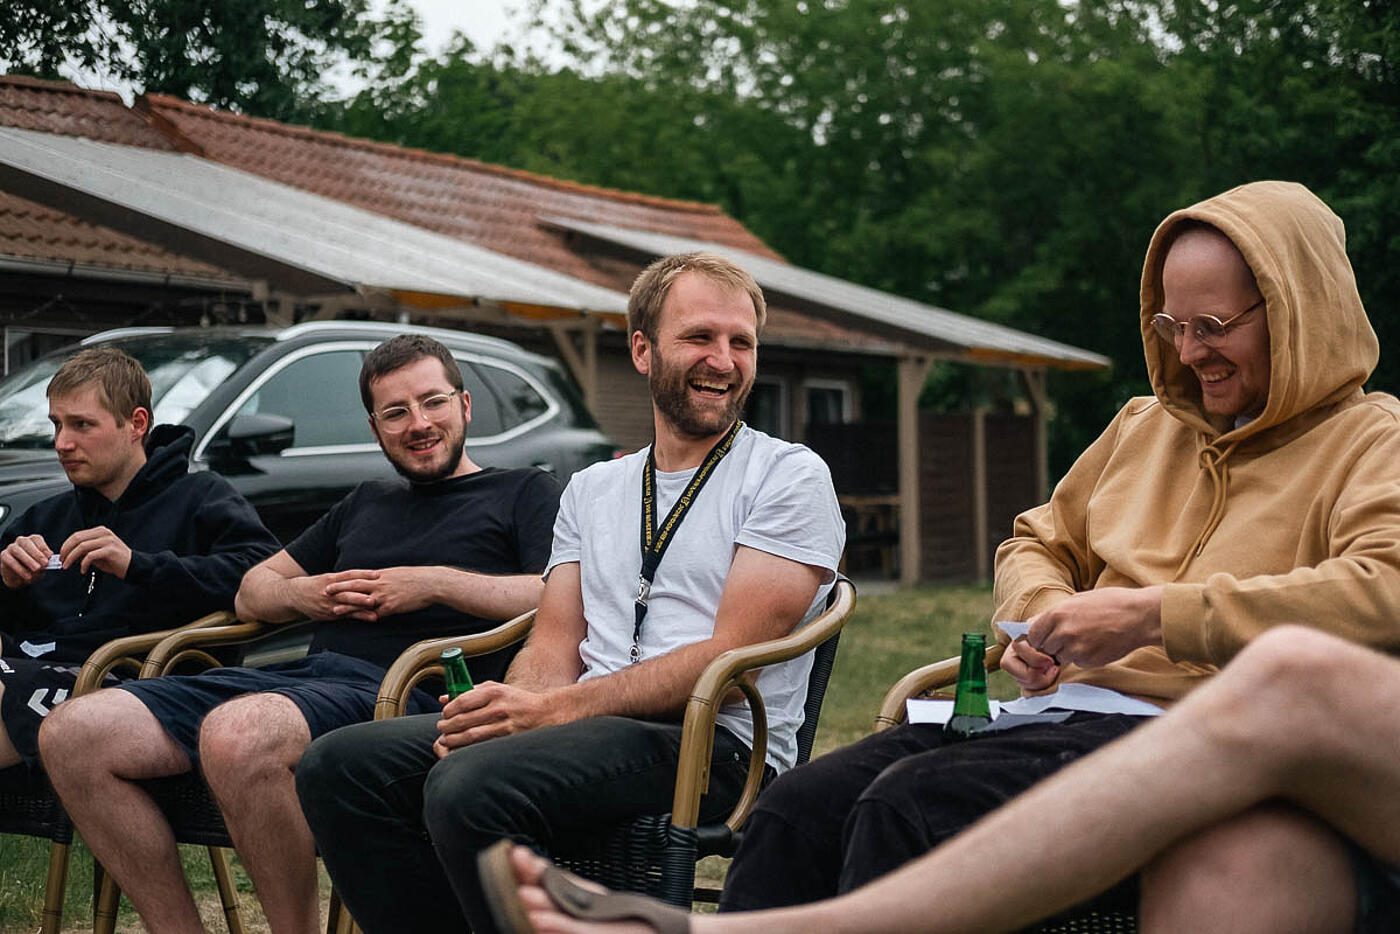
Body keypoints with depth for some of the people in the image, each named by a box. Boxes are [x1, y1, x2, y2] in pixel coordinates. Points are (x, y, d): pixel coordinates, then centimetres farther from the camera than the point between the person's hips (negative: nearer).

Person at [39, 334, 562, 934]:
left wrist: (437, 583, -7)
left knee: (238, 735, -40)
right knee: (72, 735, -11)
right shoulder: (366, 503, 31)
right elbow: (251, 592, 34)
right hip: (306, 673, 7)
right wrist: (299, 594, 10)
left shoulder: (523, 493, 14)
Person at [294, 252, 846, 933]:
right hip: (586, 727, 6)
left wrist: (559, 709, -18)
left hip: (714, 739, -6)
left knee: (470, 789, -31)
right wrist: (504, 709, -11)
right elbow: (553, 648, 15)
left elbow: (731, 654, -10)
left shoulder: (790, 476, 1)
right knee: (340, 765, -11)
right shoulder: (592, 490, 22)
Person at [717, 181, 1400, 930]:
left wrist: (1158, 613, -21)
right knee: (795, 808, -18)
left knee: (907, 805, -32)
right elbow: (1039, 543, 35)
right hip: (1062, 706, 7)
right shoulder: (1142, 426, 24)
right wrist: (1041, 616, 8)